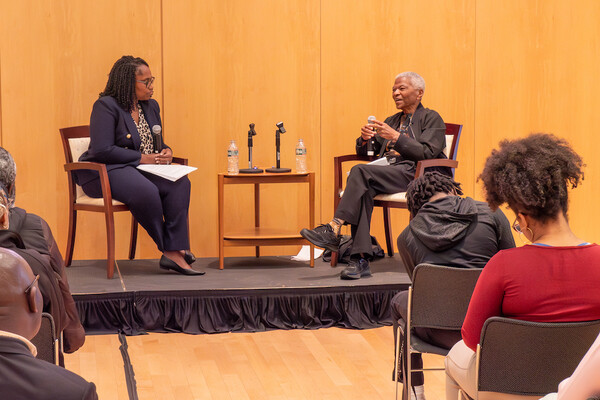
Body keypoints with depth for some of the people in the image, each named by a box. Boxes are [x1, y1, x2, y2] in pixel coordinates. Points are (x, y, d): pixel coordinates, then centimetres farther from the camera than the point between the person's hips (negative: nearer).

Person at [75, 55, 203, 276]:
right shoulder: (106, 106, -11)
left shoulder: (151, 106, 14)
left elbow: (157, 144, 24)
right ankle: (168, 249, -19)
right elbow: (102, 151, -20)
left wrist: (165, 151, -2)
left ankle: (175, 252, -27)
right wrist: (142, 158, -20)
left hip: (141, 169, 8)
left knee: (179, 183, -22)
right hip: (103, 173, -7)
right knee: (146, 191, -37)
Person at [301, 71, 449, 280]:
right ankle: (360, 260, -37)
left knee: (361, 171, -27)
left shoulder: (432, 119, 8)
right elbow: (365, 152, 25)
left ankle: (334, 229, -32)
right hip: (391, 173, 6)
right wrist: (364, 138, 0)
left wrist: (395, 137, -16)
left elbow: (428, 153, -10)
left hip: (418, 176, -6)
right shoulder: (391, 121, 28)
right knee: (364, 187, -31)